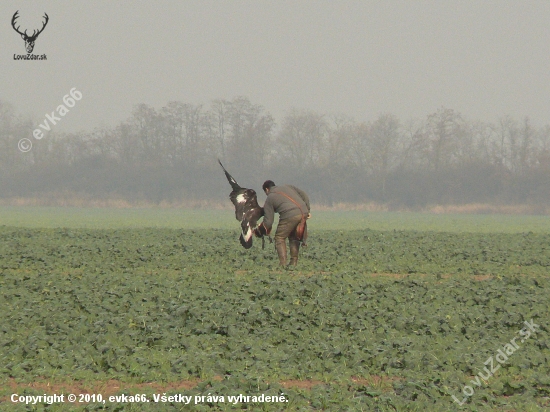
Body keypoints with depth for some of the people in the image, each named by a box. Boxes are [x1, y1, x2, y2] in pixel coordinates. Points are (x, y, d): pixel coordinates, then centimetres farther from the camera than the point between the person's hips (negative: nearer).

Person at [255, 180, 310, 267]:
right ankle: (294, 262, 17)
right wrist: (307, 210, 20)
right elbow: (303, 195, 19)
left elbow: (268, 221, 10)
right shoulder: (287, 187, 28)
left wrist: (260, 231, 27)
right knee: (294, 237, 22)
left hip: (290, 216, -5)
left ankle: (283, 263, -2)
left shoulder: (269, 199, 14)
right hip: (303, 213, 5)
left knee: (280, 238, 9)